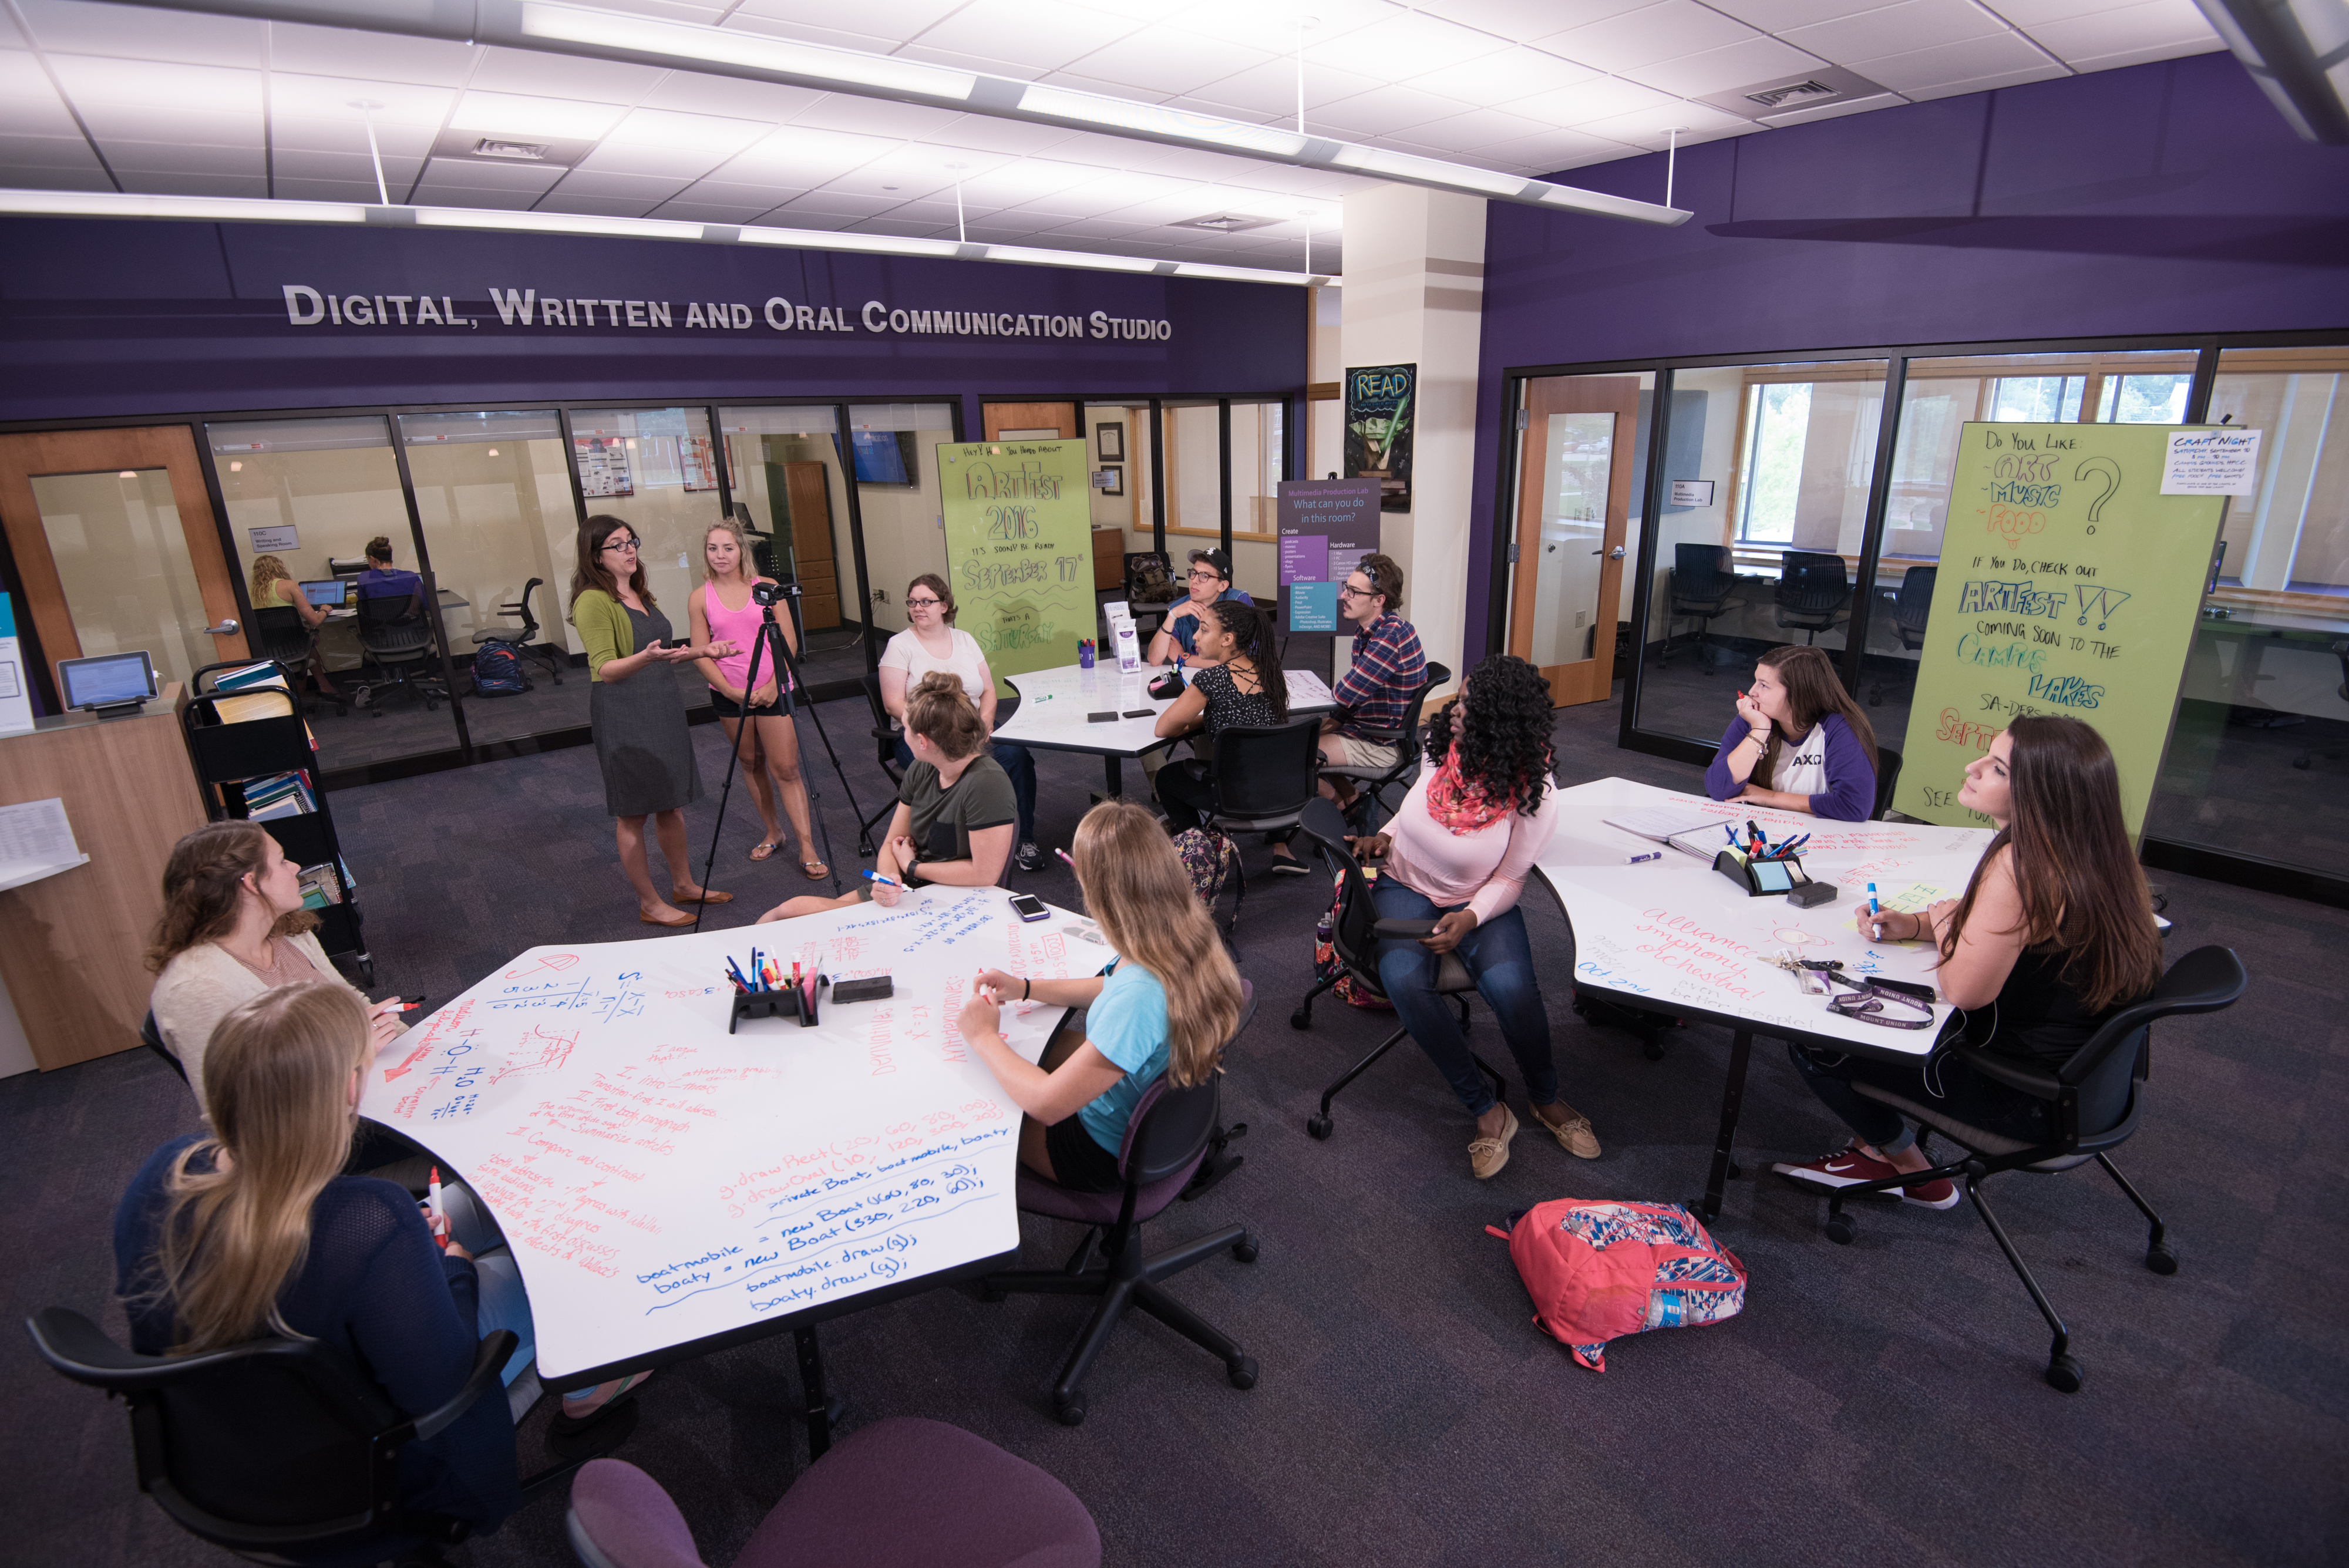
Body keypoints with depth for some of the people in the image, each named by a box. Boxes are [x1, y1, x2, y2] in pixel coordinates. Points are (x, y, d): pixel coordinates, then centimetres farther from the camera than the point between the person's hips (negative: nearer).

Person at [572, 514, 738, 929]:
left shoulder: (641, 595, 15)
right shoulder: (593, 601, -13)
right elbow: (605, 669, -19)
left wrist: (700, 650, 6)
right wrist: (646, 657, -36)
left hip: (663, 708, 8)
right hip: (624, 715, -8)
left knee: (672, 802, 15)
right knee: (633, 814, 2)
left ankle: (683, 884, 29)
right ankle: (650, 904, 12)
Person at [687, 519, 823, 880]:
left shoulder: (768, 588, -2)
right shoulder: (700, 599, 1)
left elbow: (789, 643, -2)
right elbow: (701, 655, 1)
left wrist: (772, 685, -12)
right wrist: (731, 690, -10)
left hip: (772, 690, -2)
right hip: (729, 694, 2)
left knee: (785, 768, -5)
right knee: (752, 764, 12)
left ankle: (807, 848, -2)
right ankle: (772, 833, 28)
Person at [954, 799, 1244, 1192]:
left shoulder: (1140, 998, -42)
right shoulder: (1188, 937, -17)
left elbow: (1046, 1104, -31)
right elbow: (1112, 988, 6)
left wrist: (985, 1037, -17)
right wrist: (1026, 989, 1)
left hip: (1110, 1155, -7)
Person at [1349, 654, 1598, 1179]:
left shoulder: (1534, 796, -18)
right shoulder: (1442, 747, -8)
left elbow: (1508, 880, -10)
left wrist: (1470, 918, -27)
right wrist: (1386, 837, -3)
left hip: (1479, 901, -2)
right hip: (1407, 886, 3)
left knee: (1511, 987, -30)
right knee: (1403, 979, -28)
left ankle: (1545, 1098, 5)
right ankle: (1486, 1110, -10)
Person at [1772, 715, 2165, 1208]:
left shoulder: (2022, 866, -30)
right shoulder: (2086, 855, 1)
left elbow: (1962, 990, -27)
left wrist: (1944, 923, -7)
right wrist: (1915, 926, 4)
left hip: (2029, 1100, -10)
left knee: (1815, 1050, -2)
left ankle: (1913, 1171, 23)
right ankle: (1873, 1151, 26)